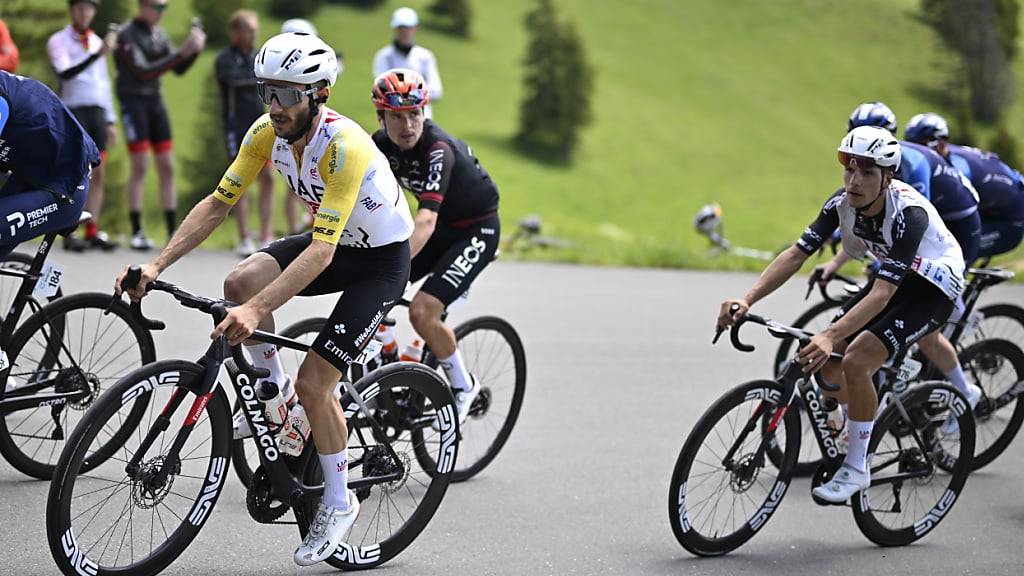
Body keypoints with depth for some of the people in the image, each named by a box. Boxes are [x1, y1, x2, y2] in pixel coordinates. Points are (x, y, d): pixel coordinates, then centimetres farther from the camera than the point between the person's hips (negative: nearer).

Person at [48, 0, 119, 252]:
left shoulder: (96, 41, 18)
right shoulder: (59, 41, -1)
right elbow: (64, 73, -19)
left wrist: (111, 120, 18)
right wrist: (95, 56, -30)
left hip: (97, 112, 6)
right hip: (73, 112, -6)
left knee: (98, 174, 1)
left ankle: (92, 231, 3)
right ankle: (69, 234, -11)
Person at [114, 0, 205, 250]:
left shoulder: (158, 33, 10)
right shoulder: (126, 35, -11)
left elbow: (178, 69, 10)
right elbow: (143, 72, -21)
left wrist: (194, 49, -9)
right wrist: (181, 53, -26)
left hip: (156, 101, 6)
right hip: (134, 102, -6)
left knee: (167, 167, 3)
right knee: (140, 166, -9)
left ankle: (173, 232, 5)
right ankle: (137, 232, -4)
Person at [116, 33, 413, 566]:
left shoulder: (346, 146, -34)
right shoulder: (267, 132, -13)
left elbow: (321, 251, -39)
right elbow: (216, 204, -9)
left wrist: (257, 311, -47)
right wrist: (157, 265, -20)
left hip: (381, 258, -7)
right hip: (331, 242, 7)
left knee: (313, 383, -14)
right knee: (241, 282, -21)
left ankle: (338, 502, 8)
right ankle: (273, 390, 4)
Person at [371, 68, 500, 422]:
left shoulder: (438, 150, -32)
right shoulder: (381, 144, -11)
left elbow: (425, 221, -43)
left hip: (476, 230, -7)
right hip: (440, 228, 7)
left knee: (422, 312, -22)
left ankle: (463, 387, 2)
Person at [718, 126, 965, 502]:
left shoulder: (909, 213, -35)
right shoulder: (842, 202, -15)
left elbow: (881, 295, -42)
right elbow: (795, 254, -17)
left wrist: (830, 336, -53)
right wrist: (747, 300, -31)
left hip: (934, 286, -7)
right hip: (892, 277, 7)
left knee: (855, 360, -24)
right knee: (827, 364, -2)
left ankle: (856, 468, -10)